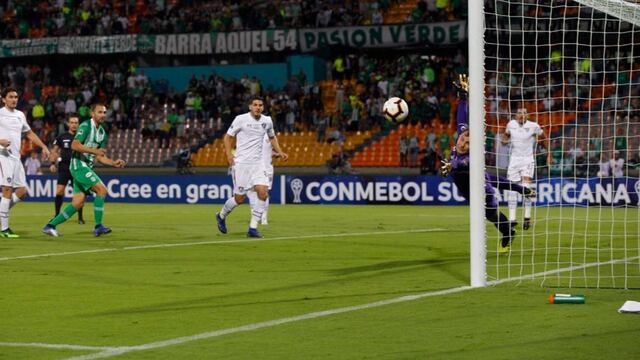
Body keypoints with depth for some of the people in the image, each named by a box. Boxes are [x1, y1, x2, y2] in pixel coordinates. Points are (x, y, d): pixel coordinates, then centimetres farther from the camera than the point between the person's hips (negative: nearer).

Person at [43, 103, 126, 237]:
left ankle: (50, 226, 11)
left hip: (87, 167, 9)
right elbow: (75, 145, -22)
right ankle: (98, 226, -15)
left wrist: (114, 163, 3)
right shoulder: (86, 126, -11)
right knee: (102, 189, -18)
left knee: (78, 203, 4)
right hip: (79, 164, -9)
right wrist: (94, 150, -28)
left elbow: (99, 157, 18)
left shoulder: (102, 132, 16)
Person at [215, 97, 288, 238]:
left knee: (263, 193, -14)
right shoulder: (241, 119, -6)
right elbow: (228, 136, 1)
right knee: (239, 198, -1)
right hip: (241, 163, -4)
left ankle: (253, 228, -5)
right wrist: (229, 154, -12)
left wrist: (280, 152, 11)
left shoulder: (267, 121, 6)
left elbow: (272, 137, 25)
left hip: (258, 163, 4)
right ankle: (221, 216, 29)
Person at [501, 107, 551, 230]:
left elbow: (544, 139, 10)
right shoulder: (511, 124, 4)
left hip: (528, 159, -3)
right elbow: (506, 134, 24)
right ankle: (512, 218, 5)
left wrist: (549, 154, 10)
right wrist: (504, 140, 2)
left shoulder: (534, 126, -4)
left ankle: (527, 217, -12)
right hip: (514, 159, 3)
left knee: (526, 185, -19)